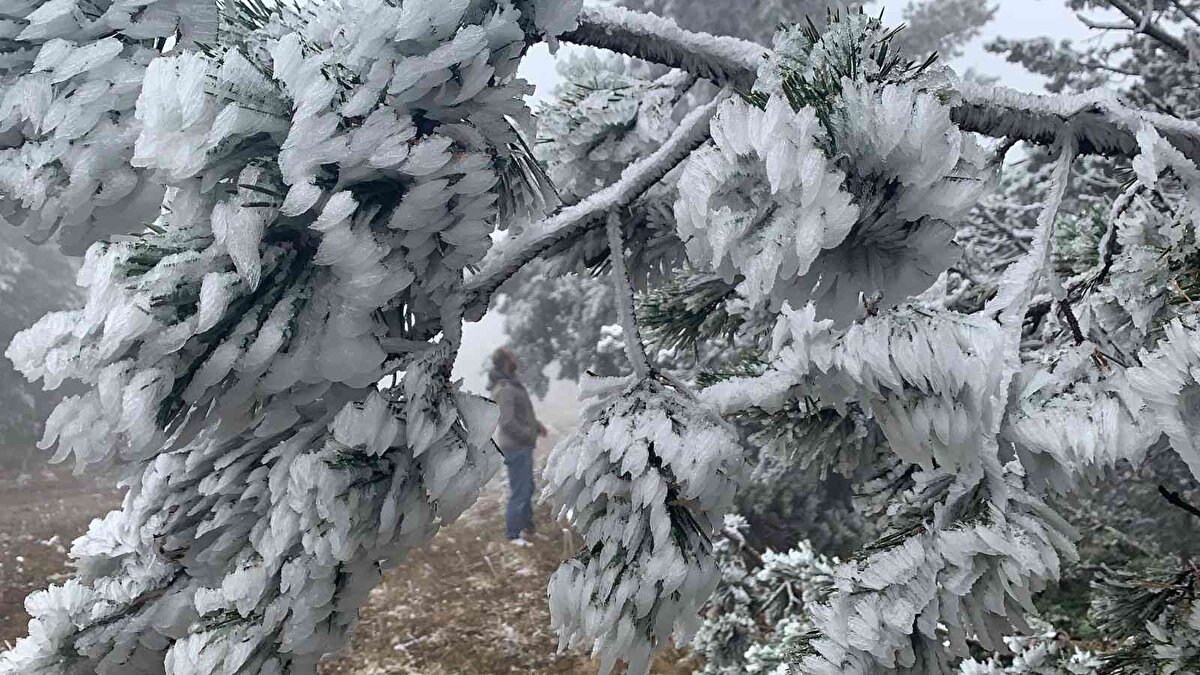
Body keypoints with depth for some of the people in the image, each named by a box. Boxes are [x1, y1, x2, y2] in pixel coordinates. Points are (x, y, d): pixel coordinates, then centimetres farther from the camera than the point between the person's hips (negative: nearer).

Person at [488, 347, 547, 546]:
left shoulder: (512, 383, 7)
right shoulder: (504, 390, -23)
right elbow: (507, 422, -27)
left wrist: (536, 424, 8)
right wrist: (530, 435, -17)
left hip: (522, 447, 10)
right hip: (516, 448, -10)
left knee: (528, 487, 23)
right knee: (519, 492, 0)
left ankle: (526, 524, 38)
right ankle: (513, 534, 12)